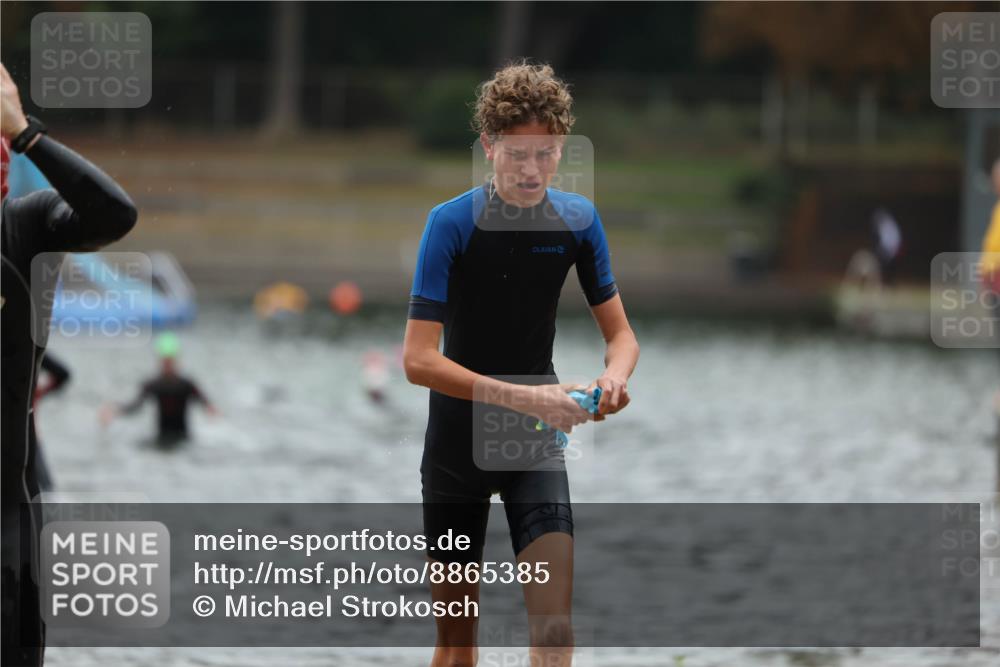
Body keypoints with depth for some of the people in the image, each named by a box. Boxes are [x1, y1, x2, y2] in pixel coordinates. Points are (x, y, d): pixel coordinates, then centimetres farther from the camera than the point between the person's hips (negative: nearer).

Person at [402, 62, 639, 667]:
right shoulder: (452, 223, -16)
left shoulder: (578, 220, -4)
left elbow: (620, 332, 4)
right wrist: (522, 397, -32)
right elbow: (418, 359, -21)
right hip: (456, 441, -2)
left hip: (537, 439, 2)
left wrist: (615, 375, -21)